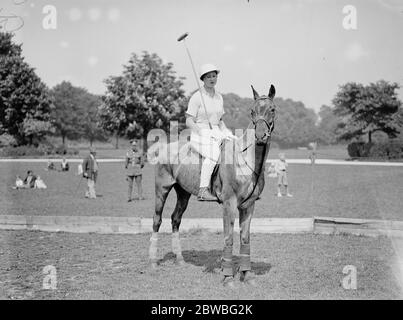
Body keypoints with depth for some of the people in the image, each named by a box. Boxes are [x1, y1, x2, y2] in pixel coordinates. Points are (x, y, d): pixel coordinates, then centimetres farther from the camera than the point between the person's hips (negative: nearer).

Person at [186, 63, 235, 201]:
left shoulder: (219, 97, 14)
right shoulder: (197, 97, -6)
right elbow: (189, 121, -9)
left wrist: (226, 132, 4)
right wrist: (203, 133, -20)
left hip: (216, 133, 7)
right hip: (199, 134, -7)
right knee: (213, 153, -35)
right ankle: (203, 191, -37)